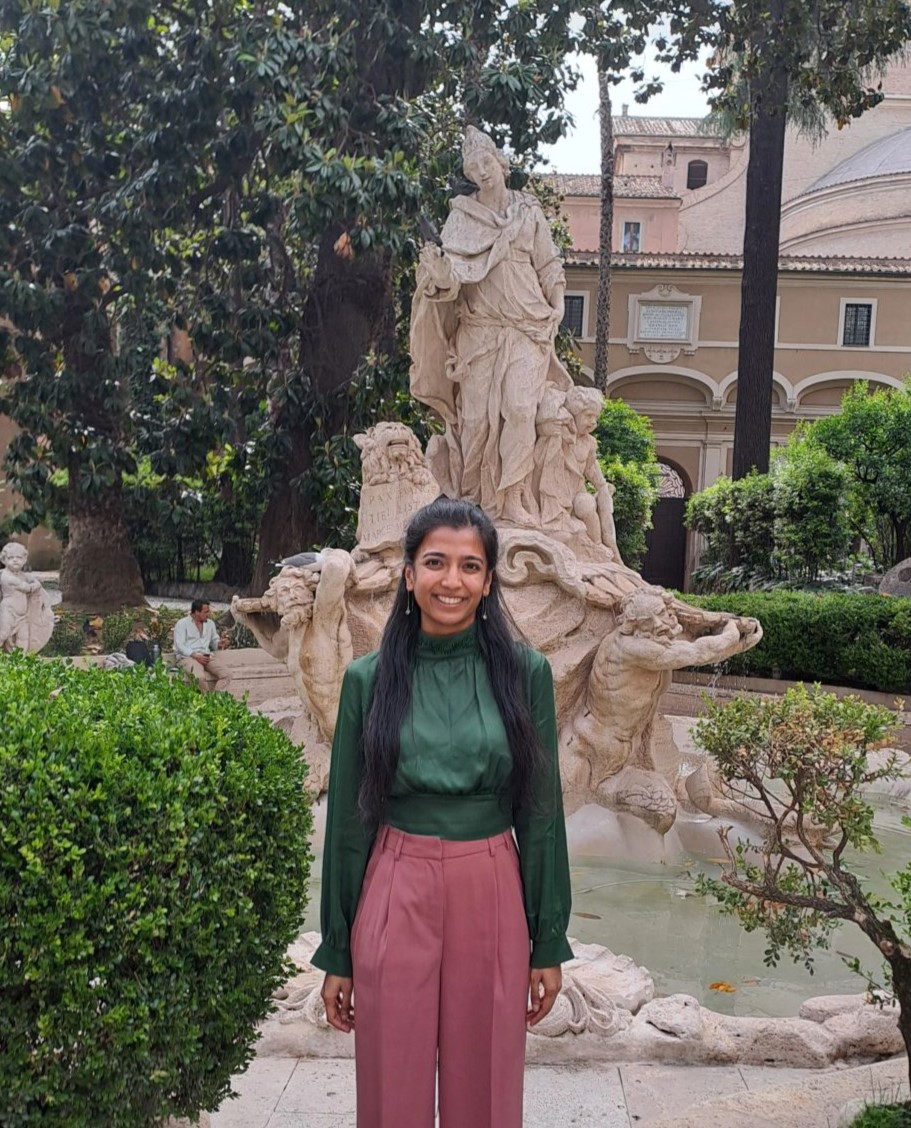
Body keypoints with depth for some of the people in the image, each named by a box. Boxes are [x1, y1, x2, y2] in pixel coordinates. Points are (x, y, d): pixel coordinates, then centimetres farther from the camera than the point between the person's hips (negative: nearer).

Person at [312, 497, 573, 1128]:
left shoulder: (525, 674, -3)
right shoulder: (369, 679, -3)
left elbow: (541, 814, 1)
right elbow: (347, 821, 2)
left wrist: (549, 944, 2)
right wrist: (336, 955, 4)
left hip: (492, 902, 0)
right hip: (395, 901, 0)